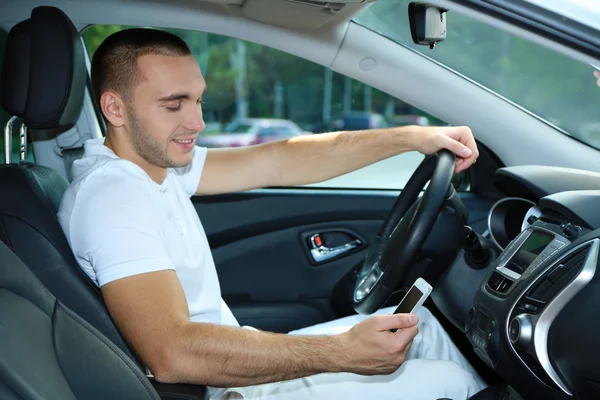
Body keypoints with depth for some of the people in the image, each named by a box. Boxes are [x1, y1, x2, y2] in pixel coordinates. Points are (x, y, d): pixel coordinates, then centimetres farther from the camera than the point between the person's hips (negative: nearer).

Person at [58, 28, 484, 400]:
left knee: (419, 324, 14)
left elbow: (278, 163, 2)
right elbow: (172, 353, -37)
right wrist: (344, 352, -38)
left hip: (237, 360, 9)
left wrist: (411, 137, -3)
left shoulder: (153, 158, 2)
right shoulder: (111, 198, -27)